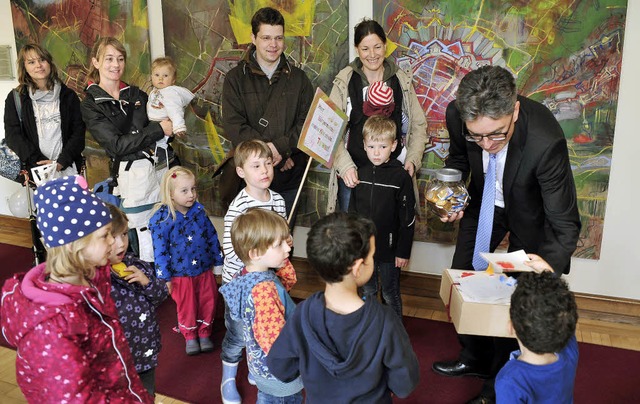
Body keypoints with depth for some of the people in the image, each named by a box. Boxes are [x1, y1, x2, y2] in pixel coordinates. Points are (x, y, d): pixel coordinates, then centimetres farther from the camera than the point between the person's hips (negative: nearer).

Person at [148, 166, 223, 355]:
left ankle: (204, 333, 35)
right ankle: (190, 336, 35)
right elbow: (160, 250, -13)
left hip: (205, 270, 3)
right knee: (187, 306, 13)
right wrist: (165, 277, -10)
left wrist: (218, 261, 10)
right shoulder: (162, 218, -18)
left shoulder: (199, 211, -6)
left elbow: (212, 236, 5)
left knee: (208, 302, 13)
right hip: (181, 274, -3)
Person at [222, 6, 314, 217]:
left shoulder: (298, 78, 7)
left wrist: (280, 146, -16)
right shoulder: (236, 77, 2)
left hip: (289, 176, 2)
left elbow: (307, 123, 0)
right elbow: (233, 126, -7)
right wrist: (268, 150, -16)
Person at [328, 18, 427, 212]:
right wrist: (345, 166, -21)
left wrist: (412, 160, -4)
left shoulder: (402, 80, 5)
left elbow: (418, 125, 10)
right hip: (353, 175, -1)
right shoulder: (344, 81, -2)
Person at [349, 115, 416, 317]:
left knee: (390, 295, 11)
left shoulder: (401, 176, -13)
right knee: (368, 291, 20)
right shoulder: (361, 173, 1)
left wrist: (403, 251, -10)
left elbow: (408, 218, -10)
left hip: (389, 248, -4)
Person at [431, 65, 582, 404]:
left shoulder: (546, 141, -41)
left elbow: (565, 225, -34)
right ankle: (474, 357, 40)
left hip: (530, 212, -4)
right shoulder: (457, 115, -28)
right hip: (485, 201, 5)